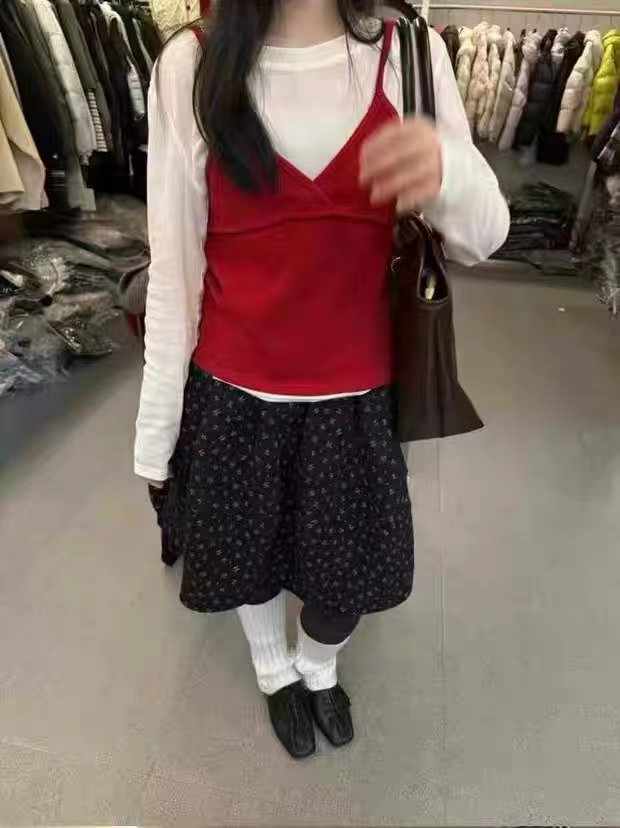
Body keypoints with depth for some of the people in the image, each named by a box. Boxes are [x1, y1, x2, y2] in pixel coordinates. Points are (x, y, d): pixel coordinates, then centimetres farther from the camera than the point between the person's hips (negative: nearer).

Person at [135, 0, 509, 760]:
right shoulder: (191, 65, -7)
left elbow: (481, 240, -5)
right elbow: (173, 259, -5)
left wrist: (448, 171, -29)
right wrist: (157, 422, -2)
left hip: (357, 391, 2)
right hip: (234, 391, 0)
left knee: (350, 562, 18)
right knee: (248, 549, 20)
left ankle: (319, 665, 56)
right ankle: (274, 670, 56)